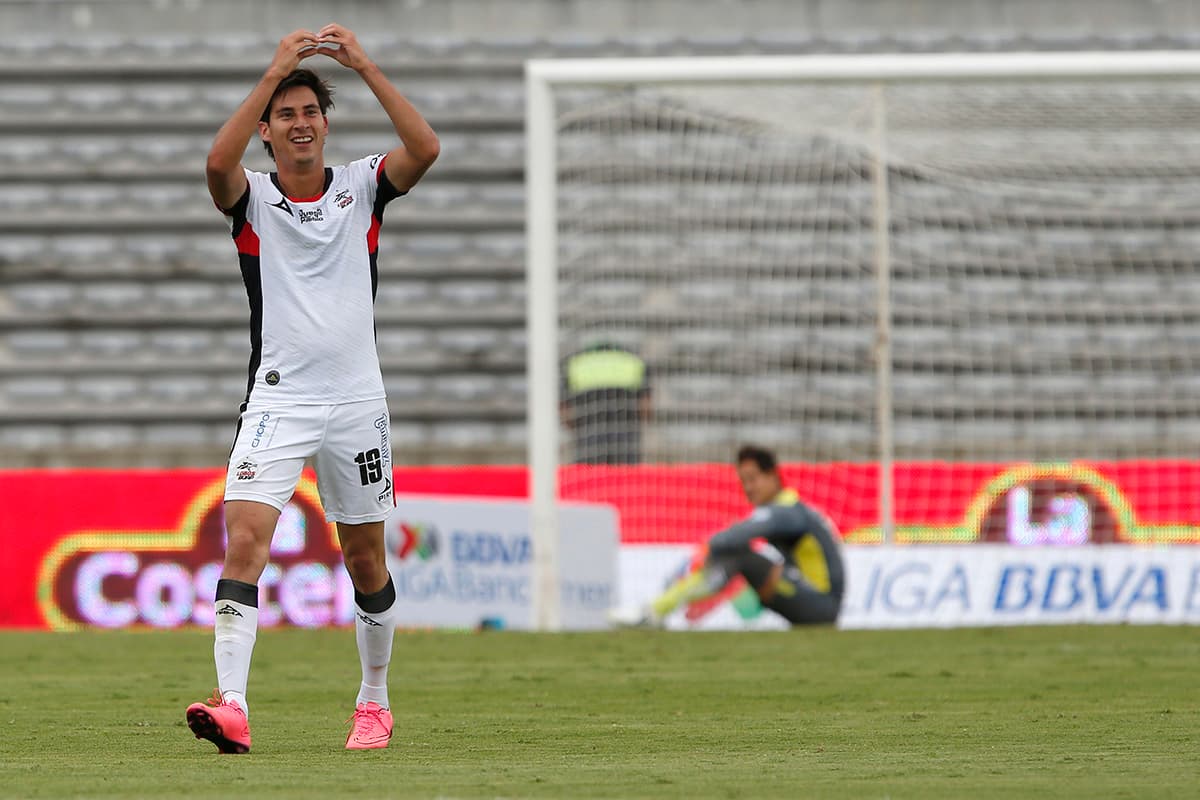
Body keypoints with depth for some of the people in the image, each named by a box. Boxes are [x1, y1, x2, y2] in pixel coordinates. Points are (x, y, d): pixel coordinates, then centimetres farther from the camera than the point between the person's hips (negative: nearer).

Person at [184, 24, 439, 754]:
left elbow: (425, 150, -15)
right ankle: (232, 706, -27)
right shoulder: (252, 198, 1)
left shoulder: (361, 187, 4)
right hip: (277, 401, -1)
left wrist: (365, 66, -18)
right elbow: (219, 163, -22)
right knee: (245, 538, -18)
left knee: (365, 558, 9)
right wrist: (274, 72, -25)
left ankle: (375, 702, 28)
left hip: (356, 403, 1)